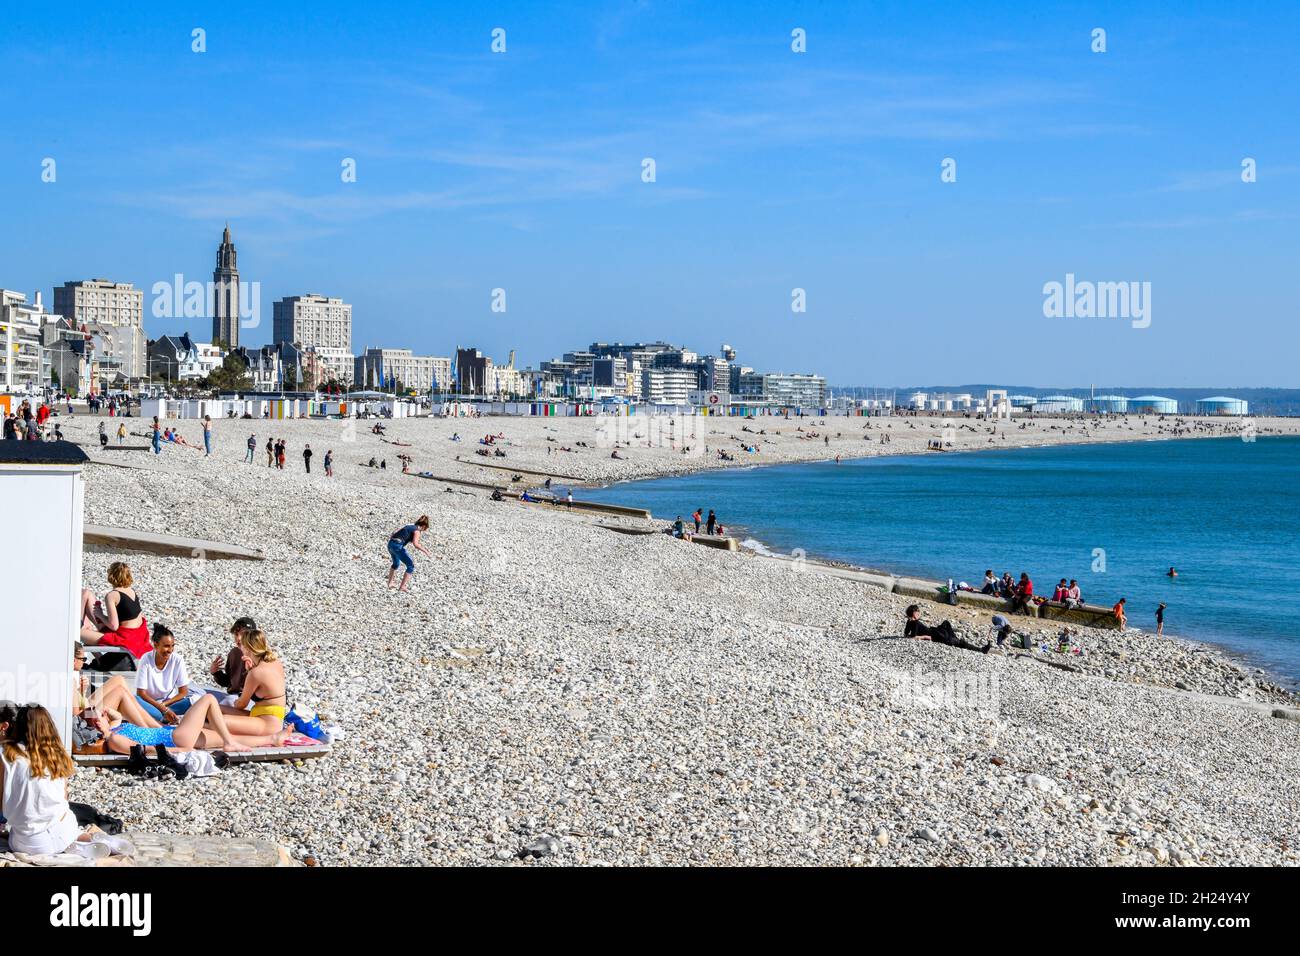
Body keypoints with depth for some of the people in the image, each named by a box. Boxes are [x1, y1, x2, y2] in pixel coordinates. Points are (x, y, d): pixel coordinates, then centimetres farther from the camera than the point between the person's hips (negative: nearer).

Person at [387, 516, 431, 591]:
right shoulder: (417, 531, -3)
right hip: (398, 546, -9)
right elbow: (415, 544, -19)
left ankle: (390, 584, 41)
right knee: (411, 566, 1)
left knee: (396, 563, 34)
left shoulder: (410, 527, 21)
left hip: (390, 544, 9)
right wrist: (426, 552, -16)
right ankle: (402, 587, -2)